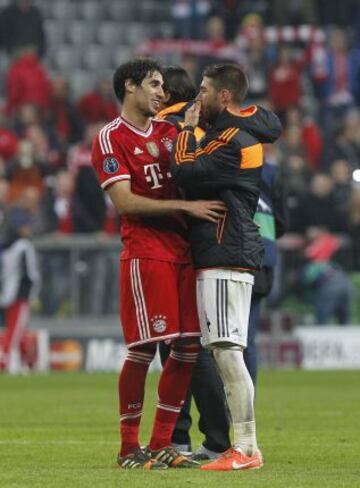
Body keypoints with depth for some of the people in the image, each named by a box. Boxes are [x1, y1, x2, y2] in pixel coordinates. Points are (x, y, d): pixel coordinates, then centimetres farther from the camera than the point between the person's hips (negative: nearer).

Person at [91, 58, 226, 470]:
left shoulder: (168, 131, 20)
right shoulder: (111, 139, -2)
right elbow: (125, 202, -12)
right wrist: (185, 206, -16)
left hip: (184, 249, 7)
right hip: (144, 253, -7)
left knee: (188, 348, 3)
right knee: (144, 348, -8)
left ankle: (161, 445, 11)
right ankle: (129, 448, 1)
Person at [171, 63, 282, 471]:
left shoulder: (232, 141, -14)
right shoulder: (250, 129, 16)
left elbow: (186, 174, -18)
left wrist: (187, 131, -4)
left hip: (225, 257, -11)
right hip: (225, 256, 11)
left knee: (227, 351, -13)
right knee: (225, 353, 10)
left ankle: (245, 448, -14)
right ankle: (245, 447, 11)